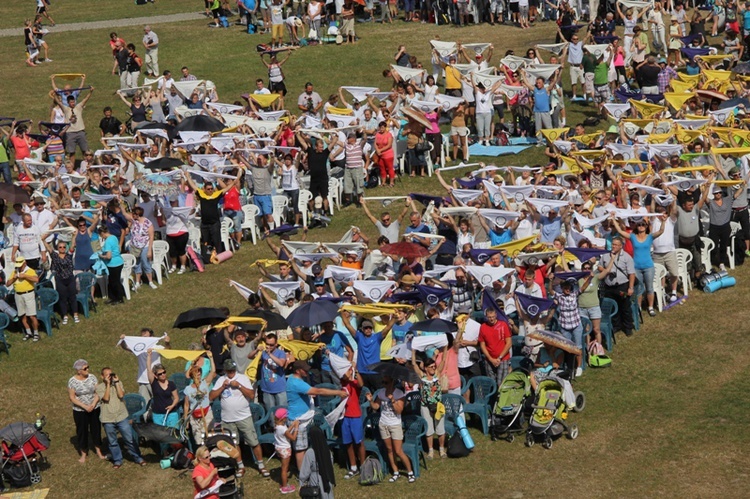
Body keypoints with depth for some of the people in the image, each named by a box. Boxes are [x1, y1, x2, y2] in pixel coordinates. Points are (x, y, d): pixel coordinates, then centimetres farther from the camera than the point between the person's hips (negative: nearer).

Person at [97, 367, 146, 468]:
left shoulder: (118, 383, 3)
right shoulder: (99, 387, -3)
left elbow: (121, 395, -12)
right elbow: (106, 398, -17)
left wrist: (116, 382, -12)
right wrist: (108, 384, -16)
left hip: (121, 417, 1)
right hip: (108, 419, -1)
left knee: (130, 439, 4)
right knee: (112, 442, 10)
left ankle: (138, 458, 17)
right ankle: (117, 460, 26)